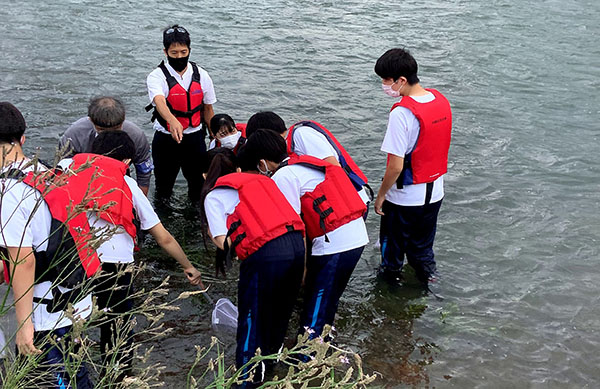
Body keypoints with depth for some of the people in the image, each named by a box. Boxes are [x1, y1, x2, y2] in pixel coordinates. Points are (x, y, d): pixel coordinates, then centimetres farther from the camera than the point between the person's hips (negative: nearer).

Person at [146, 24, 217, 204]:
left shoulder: (201, 76, -2)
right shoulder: (157, 76, -14)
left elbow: (207, 109, 8)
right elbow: (159, 101, -34)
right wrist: (172, 121, -55)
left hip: (195, 137, 2)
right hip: (166, 139, -2)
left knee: (198, 183, 15)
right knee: (163, 184, 14)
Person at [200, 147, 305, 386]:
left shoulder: (214, 195, 9)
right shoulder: (261, 180, 24)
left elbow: (222, 240, -4)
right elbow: (294, 218, 19)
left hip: (265, 255, -6)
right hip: (297, 244, 6)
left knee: (252, 322, 11)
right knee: (278, 317, 26)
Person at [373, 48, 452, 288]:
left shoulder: (402, 113, -28)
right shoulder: (441, 101, -4)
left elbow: (396, 166, -25)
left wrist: (381, 195, -11)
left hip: (404, 198, -7)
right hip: (434, 193, 7)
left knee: (393, 246, 18)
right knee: (423, 246, 26)